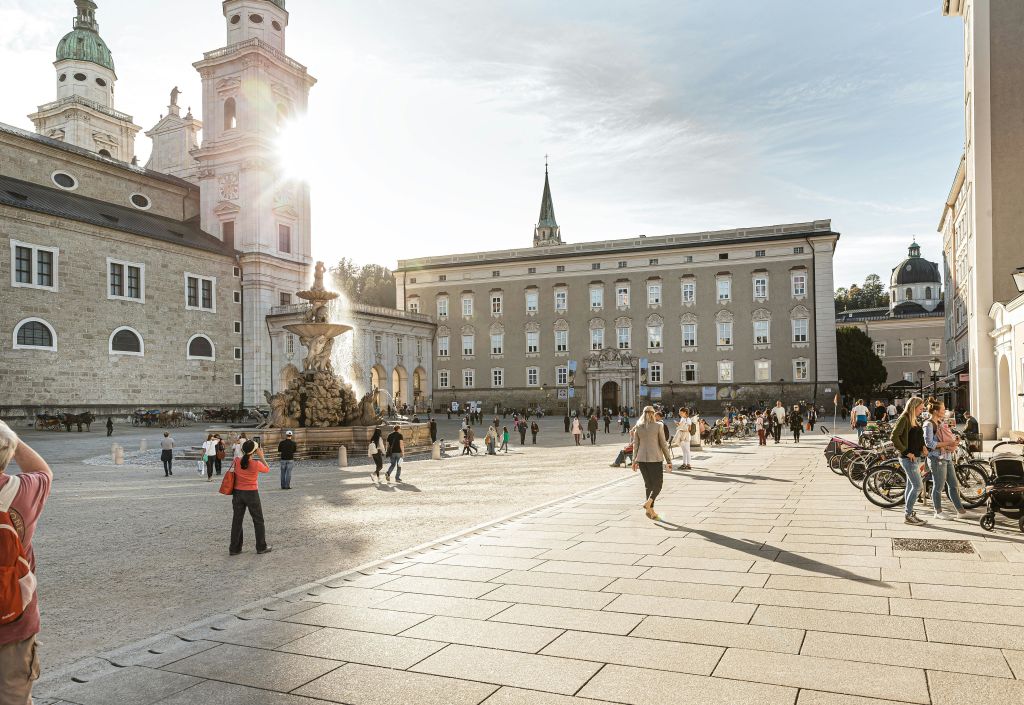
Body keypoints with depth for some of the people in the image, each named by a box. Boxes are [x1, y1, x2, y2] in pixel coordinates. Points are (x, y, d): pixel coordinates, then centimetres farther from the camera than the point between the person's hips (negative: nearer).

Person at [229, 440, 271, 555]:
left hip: (237, 493, 3)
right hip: (252, 494, -3)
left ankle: (234, 548, 16)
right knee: (258, 521, 11)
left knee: (237, 520, 12)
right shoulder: (256, 464, -18)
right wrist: (261, 456, 1)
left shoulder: (236, 462, -9)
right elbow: (267, 469, 1)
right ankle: (261, 547, 18)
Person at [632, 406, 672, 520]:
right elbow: (663, 444, -4)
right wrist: (668, 461, 1)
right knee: (658, 483, 5)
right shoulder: (658, 426, -5)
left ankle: (651, 509, 9)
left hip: (641, 458, 4)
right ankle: (649, 502, -17)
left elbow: (635, 445, 7)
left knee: (648, 484, 12)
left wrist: (634, 461, 15)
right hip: (655, 458, -4)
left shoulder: (638, 427, 4)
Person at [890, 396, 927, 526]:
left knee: (911, 486, 12)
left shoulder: (914, 420, 14)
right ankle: (908, 515, -2)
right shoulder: (904, 419, -14)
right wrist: (906, 452, -19)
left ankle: (908, 513, 19)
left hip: (916, 457, 9)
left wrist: (923, 446, 9)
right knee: (917, 486, -9)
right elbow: (894, 437, -23)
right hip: (908, 458, -9)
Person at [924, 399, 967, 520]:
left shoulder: (941, 422, 13)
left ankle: (961, 510, 16)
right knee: (938, 486, 0)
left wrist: (952, 445, 1)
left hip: (947, 457, 9)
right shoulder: (929, 424, -12)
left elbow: (949, 437, 22)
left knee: (953, 485, 10)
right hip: (937, 459, -9)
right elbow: (929, 443, -19)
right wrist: (947, 444, -20)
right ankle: (938, 512, 10)